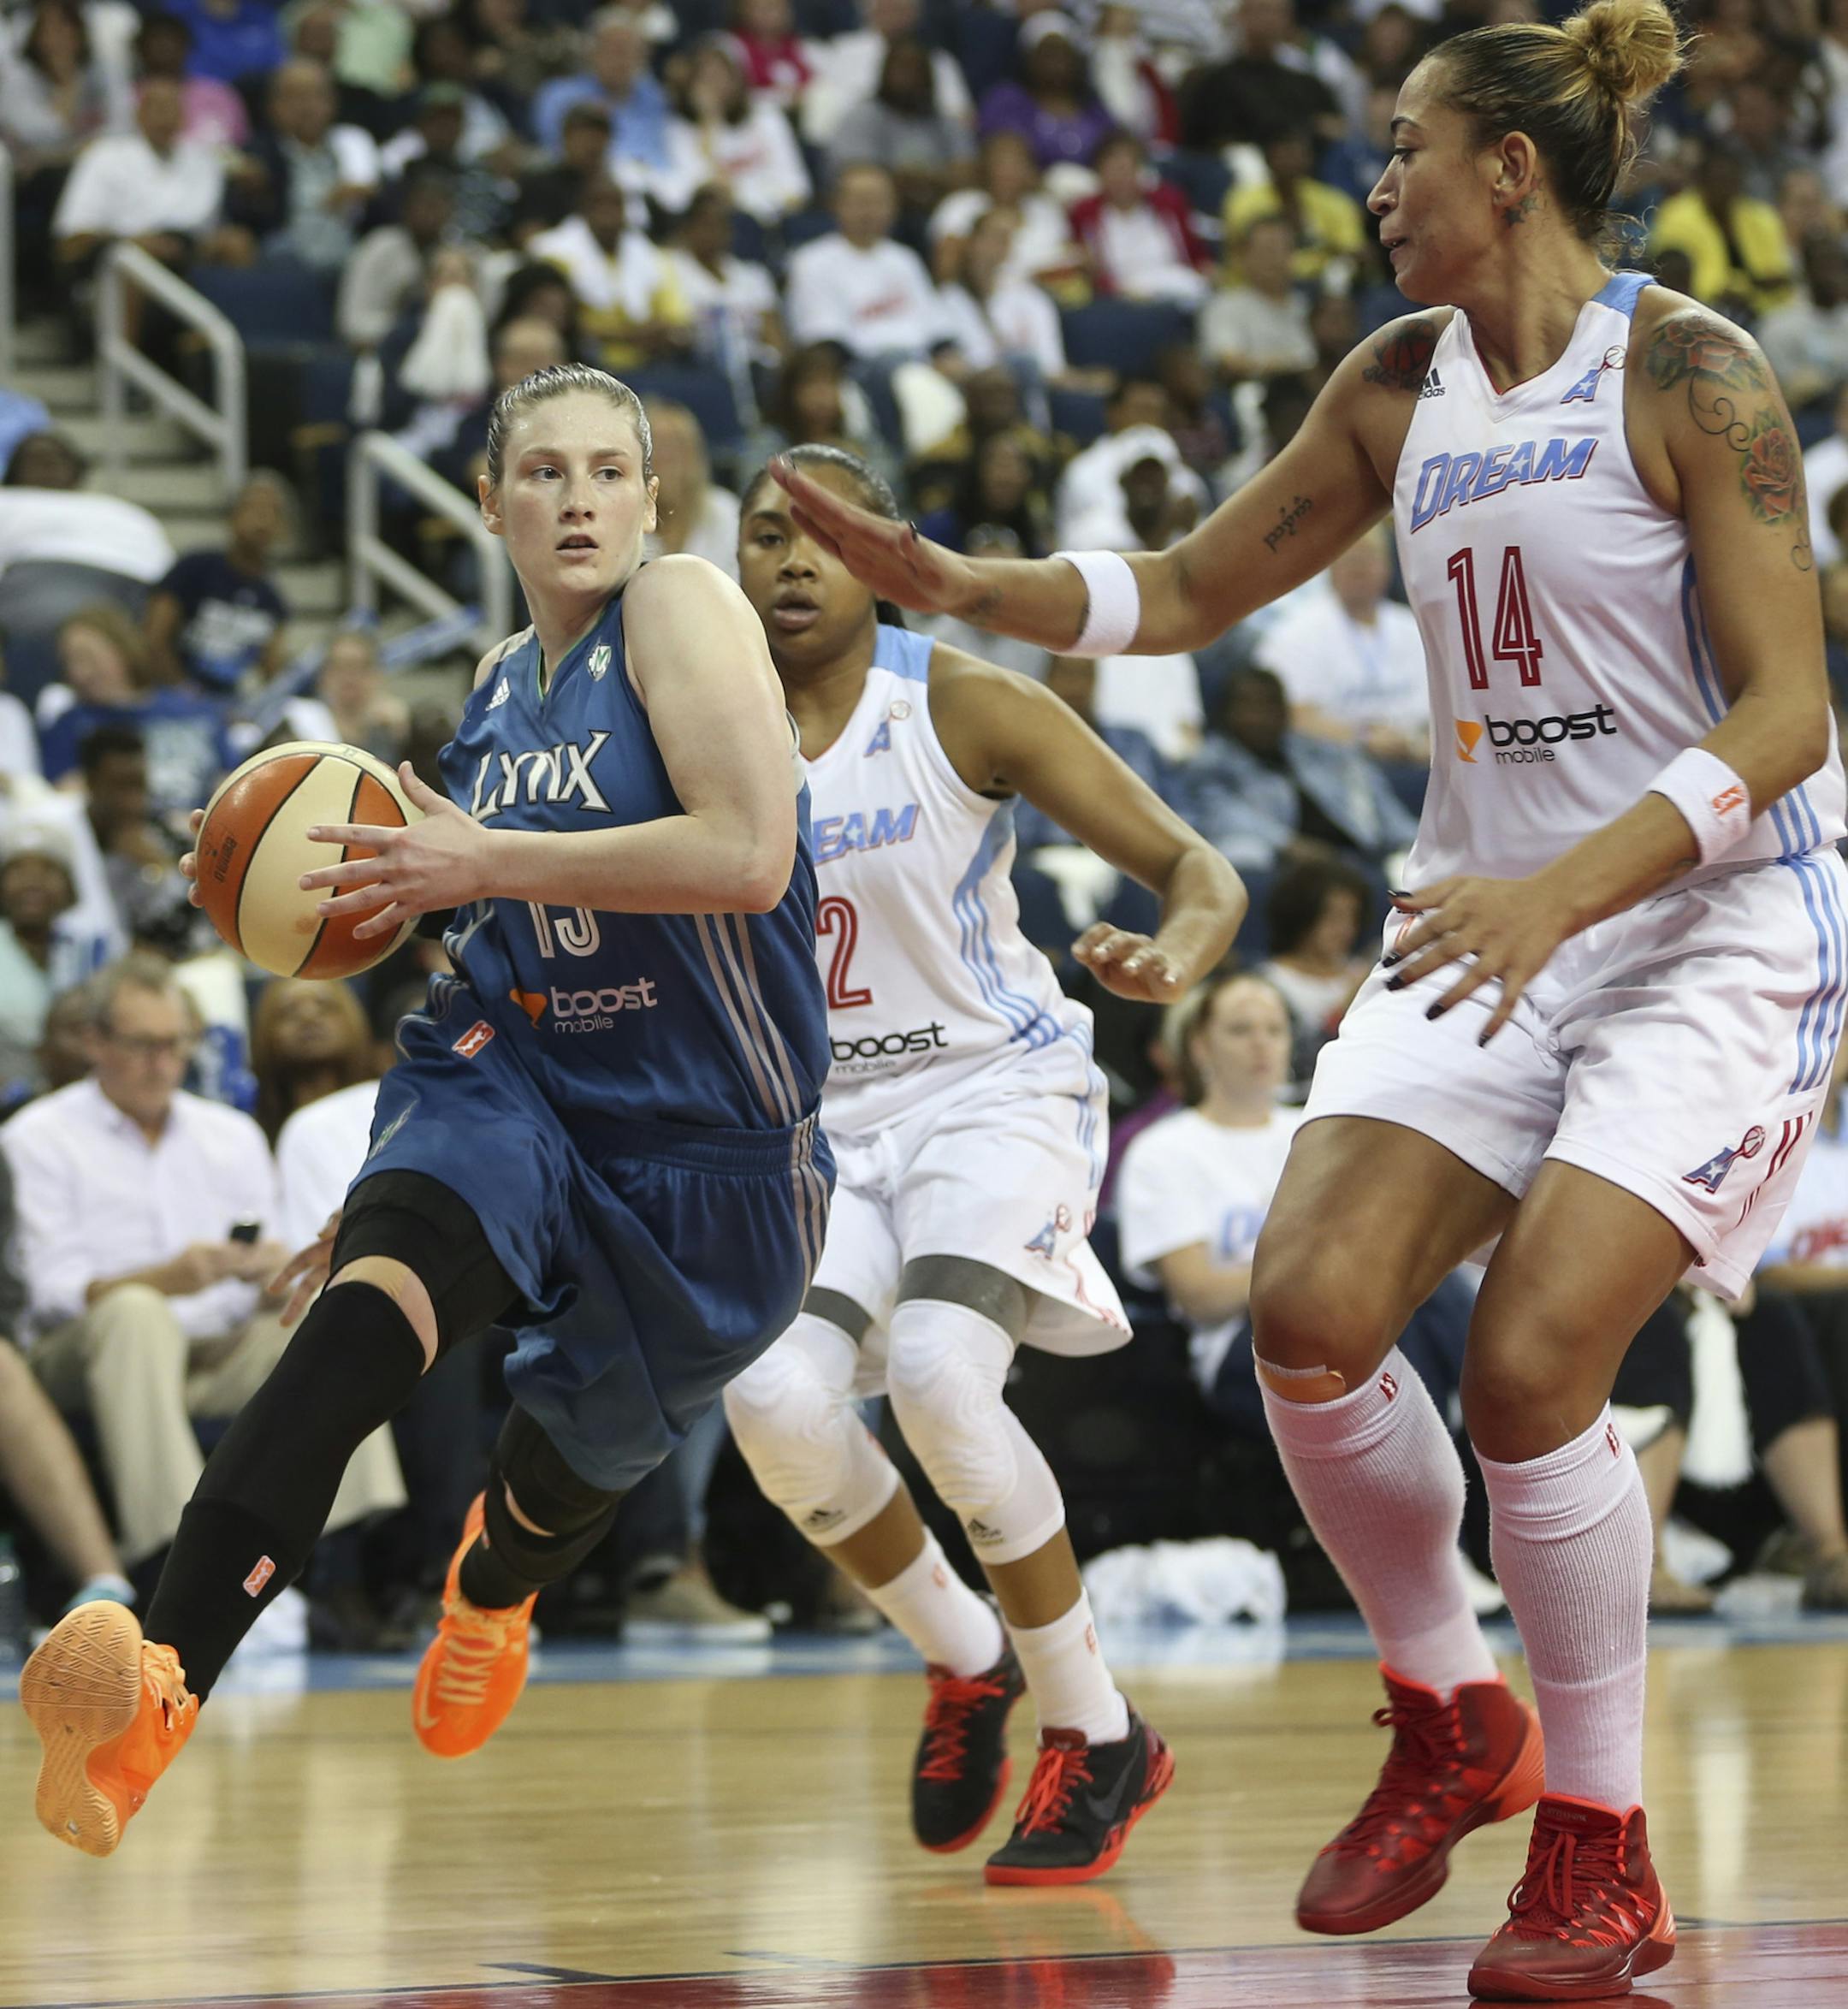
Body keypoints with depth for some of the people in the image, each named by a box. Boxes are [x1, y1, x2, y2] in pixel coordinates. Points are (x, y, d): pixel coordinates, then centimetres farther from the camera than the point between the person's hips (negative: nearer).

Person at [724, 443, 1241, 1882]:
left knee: (937, 1368, -29)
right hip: (825, 1118, 4)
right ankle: (965, 1662, 7)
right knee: (776, 1397, -23)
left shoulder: (966, 708, -10)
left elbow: (1197, 868, -11)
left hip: (998, 1087, -3)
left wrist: (1170, 959, -33)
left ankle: (1098, 1737, -10)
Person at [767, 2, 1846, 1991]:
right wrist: (948, 584, 5)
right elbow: (1189, 588, 19)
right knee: (1309, 1310, -11)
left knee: (1529, 1359, -19)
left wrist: (1562, 891, -29)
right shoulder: (1404, 385, 8)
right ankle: (1449, 1723, 13)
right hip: (1498, 914, 6)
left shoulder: (1685, 371, -12)